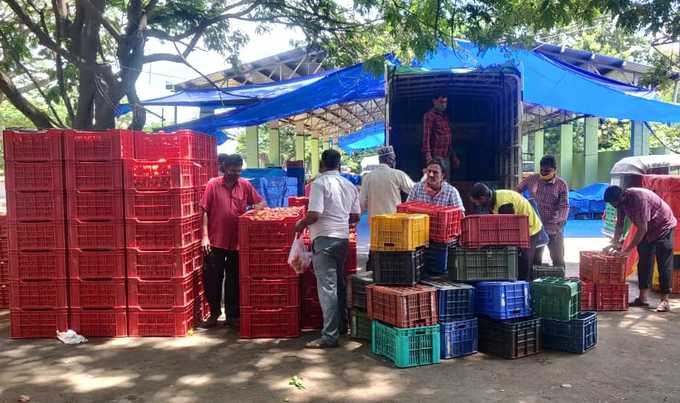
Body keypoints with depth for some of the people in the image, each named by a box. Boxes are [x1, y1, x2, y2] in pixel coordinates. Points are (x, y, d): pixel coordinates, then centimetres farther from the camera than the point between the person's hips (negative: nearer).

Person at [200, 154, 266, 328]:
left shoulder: (245, 185, 3)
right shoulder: (213, 184, -4)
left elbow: (261, 202, 10)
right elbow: (204, 211, -3)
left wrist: (257, 207, -13)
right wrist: (205, 236, -9)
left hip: (237, 241, 2)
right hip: (215, 241, -2)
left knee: (234, 280, 11)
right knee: (212, 278, 7)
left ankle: (232, 314, 24)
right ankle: (214, 312, 25)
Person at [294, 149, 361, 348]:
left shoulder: (320, 183, -10)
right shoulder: (350, 185, 11)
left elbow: (314, 214, -18)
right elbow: (355, 217, 12)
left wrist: (301, 224, 0)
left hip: (324, 238, -7)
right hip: (343, 238, 7)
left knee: (327, 287, -7)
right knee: (339, 283, 19)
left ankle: (329, 336, -6)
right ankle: (341, 326, 29)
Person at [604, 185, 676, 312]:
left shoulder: (639, 198, -35)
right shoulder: (622, 202, -10)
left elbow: (642, 228, -33)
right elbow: (620, 224, 2)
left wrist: (629, 249, -29)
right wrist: (615, 242, -8)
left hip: (663, 228, -8)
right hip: (647, 231, 8)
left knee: (664, 265, -8)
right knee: (643, 263, 7)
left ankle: (665, 301, -6)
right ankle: (643, 298, 12)